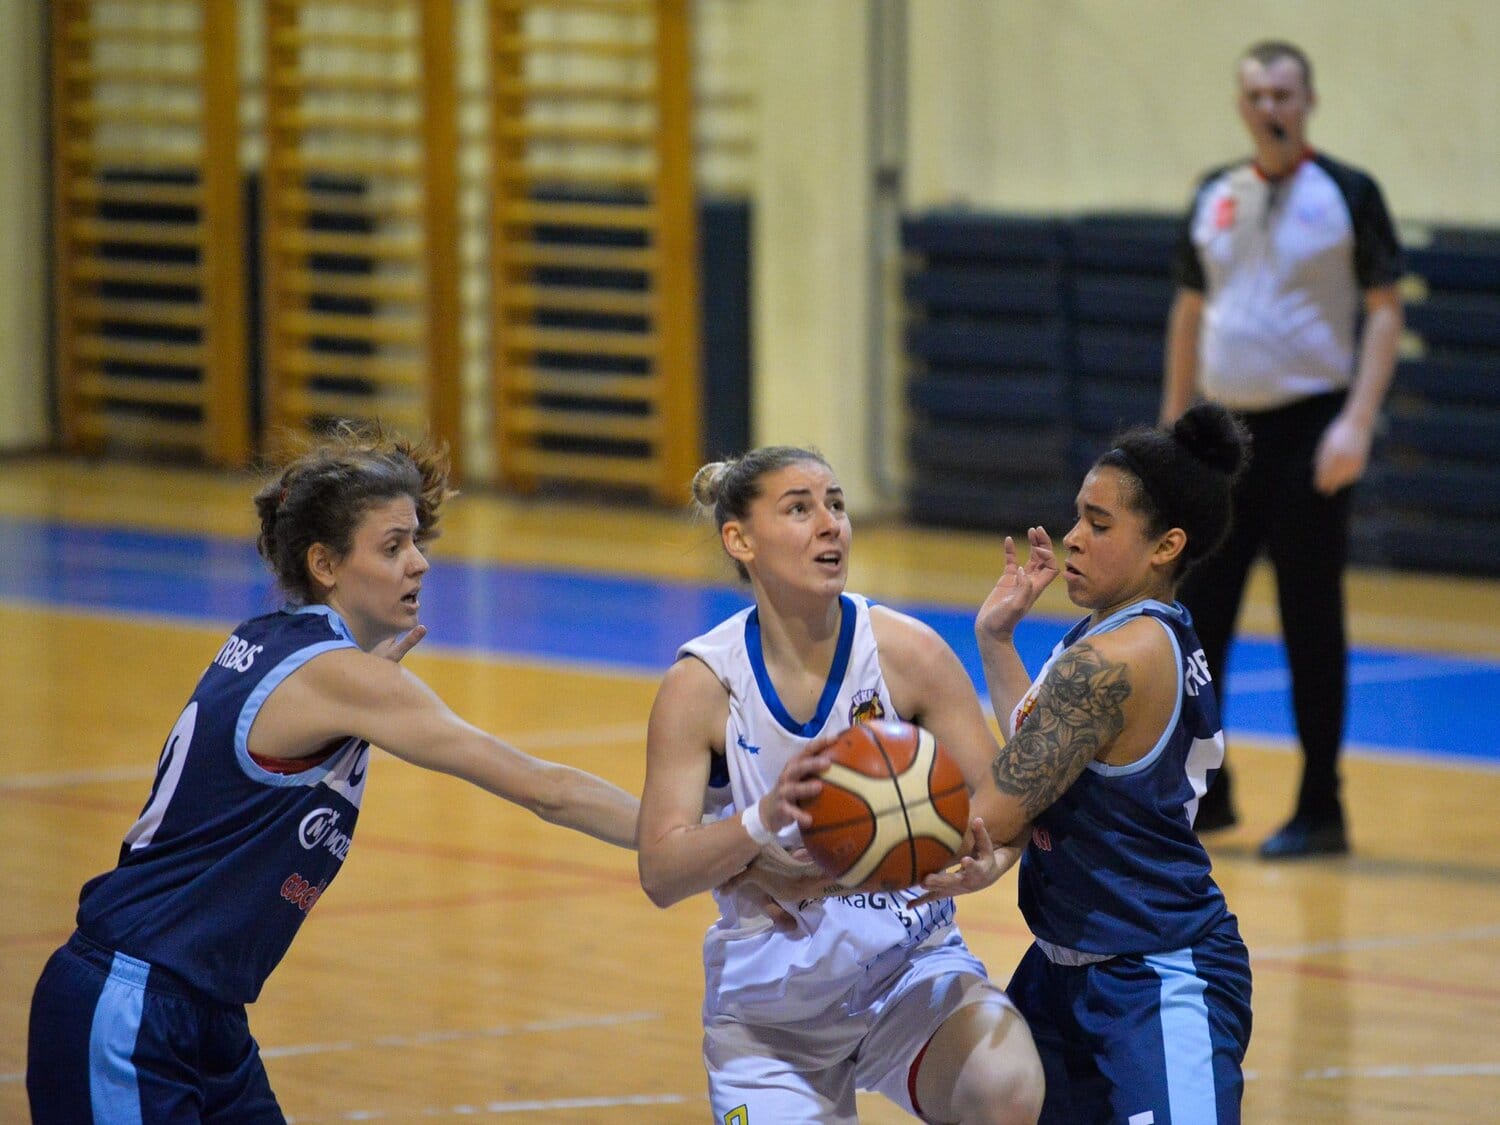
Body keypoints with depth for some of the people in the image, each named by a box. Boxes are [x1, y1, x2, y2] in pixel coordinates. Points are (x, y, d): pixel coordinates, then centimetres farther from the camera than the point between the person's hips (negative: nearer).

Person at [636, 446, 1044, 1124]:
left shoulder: (908, 652, -10)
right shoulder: (702, 684, -11)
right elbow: (659, 874, -17)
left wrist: (982, 857, -32)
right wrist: (764, 820, -36)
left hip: (912, 967, 0)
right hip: (769, 1006, 1)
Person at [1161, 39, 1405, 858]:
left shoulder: (1347, 195, -5)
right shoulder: (1215, 198, 9)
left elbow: (1384, 311, -7)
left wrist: (1357, 422, -17)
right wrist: (1173, 423, 14)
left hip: (1306, 434, -5)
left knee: (1310, 622, -2)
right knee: (1198, 613, 6)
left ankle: (1320, 811, 5)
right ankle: (1203, 795, 18)